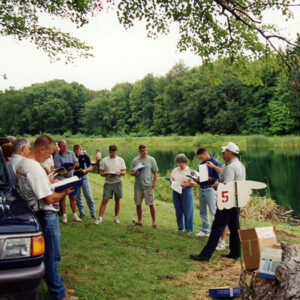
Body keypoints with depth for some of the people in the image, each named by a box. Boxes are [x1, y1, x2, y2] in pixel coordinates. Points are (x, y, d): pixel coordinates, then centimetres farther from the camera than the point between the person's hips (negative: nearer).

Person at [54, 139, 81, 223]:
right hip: (62, 178, -3)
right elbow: (58, 169, -15)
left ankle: (75, 215, 12)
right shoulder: (57, 156, -7)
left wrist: (73, 166, -19)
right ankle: (64, 216, 9)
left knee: (72, 197, 7)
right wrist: (67, 169, -32)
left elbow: (77, 164, 4)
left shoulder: (71, 153, 6)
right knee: (62, 197, 1)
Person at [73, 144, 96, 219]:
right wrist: (72, 170, -16)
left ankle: (93, 213, 3)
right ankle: (81, 212, 19)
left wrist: (85, 170, -18)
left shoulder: (85, 156, -2)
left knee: (89, 196, -3)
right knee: (77, 196, 6)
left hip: (84, 177, -1)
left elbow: (90, 167, 2)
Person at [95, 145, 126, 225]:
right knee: (104, 201, -6)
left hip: (118, 182, 1)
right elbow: (101, 172, 3)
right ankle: (100, 218, -5)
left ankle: (116, 217, 22)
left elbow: (124, 172, 4)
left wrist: (120, 173, -17)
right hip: (108, 183, -1)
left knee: (117, 200, 8)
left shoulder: (120, 160, 6)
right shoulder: (104, 160, 4)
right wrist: (105, 174, -18)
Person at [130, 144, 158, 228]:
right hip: (138, 185, 3)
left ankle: (154, 221, 5)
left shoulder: (151, 160, 2)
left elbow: (155, 172, 2)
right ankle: (139, 221, 22)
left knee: (151, 204, -3)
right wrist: (134, 173, -11)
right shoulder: (135, 160, 9)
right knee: (138, 204, 10)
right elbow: (131, 172, 11)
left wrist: (154, 182, -7)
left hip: (148, 185, -3)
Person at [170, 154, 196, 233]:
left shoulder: (190, 170, 0)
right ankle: (180, 227, 21)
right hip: (176, 192, 5)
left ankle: (189, 229, 4)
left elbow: (193, 183, -4)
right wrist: (172, 182, -4)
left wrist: (186, 185, -20)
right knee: (178, 210, 8)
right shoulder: (175, 170, 14)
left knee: (187, 210, -4)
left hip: (186, 191, -5)